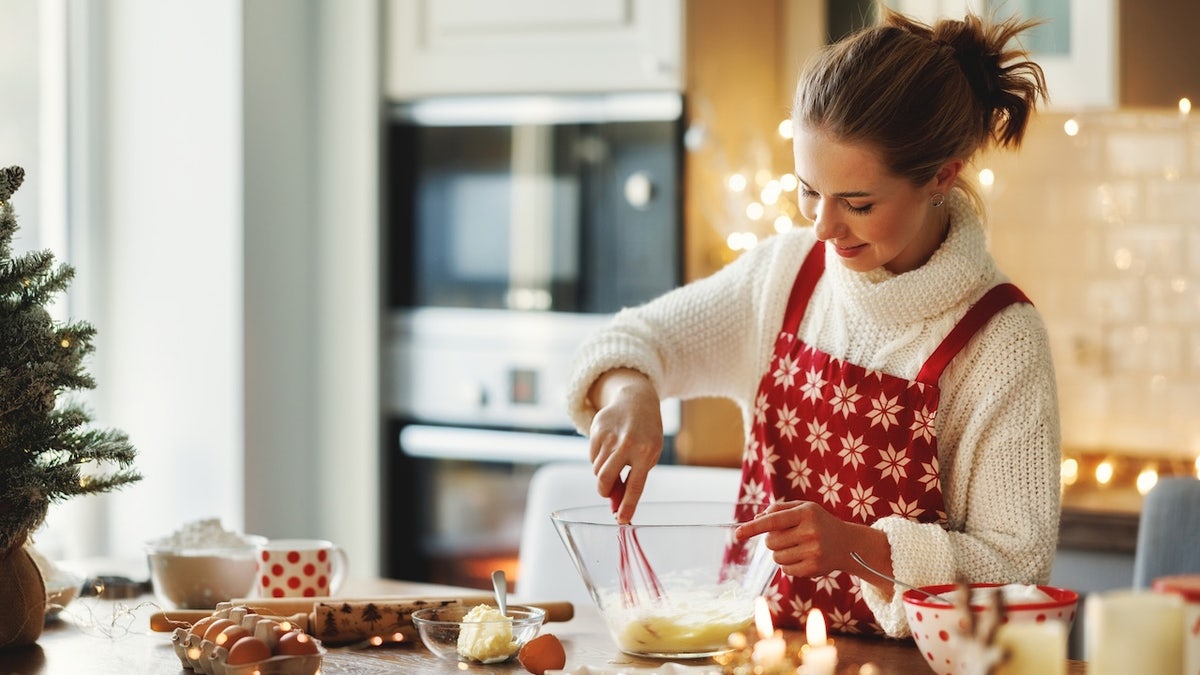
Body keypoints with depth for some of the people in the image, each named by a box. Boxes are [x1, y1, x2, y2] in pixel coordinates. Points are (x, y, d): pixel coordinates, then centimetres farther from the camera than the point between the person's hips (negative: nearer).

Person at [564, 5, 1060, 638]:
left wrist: (860, 546, -25)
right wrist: (628, 391, -10)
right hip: (760, 649, 6)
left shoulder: (1002, 339, -11)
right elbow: (637, 336, 13)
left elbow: (1018, 569, -12)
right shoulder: (787, 270, 4)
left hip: (899, 665, -6)